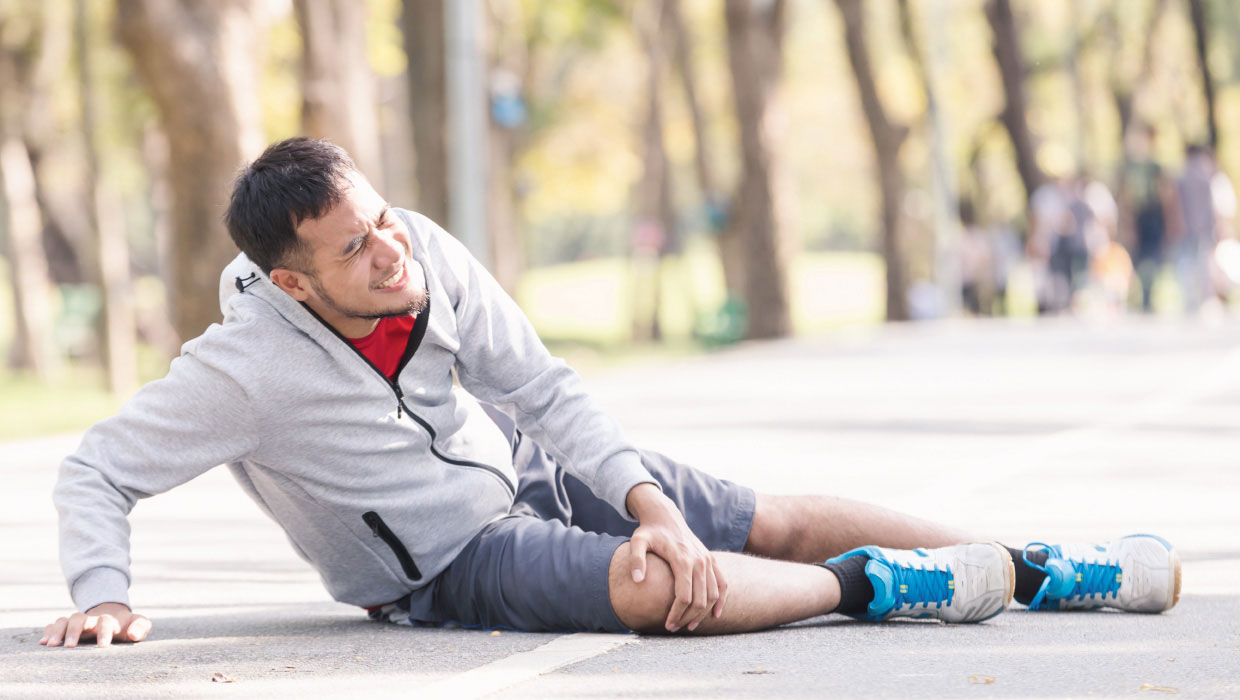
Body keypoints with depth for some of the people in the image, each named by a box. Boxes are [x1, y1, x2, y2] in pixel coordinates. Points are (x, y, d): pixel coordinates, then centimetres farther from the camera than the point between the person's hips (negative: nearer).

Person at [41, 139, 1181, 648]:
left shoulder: (430, 256, -13)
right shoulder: (247, 369, -26)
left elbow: (545, 392, -7)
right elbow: (95, 471, -19)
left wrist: (648, 500, -19)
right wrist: (105, 594, -36)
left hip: (529, 469, 6)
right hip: (447, 564, -6)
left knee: (785, 523, 2)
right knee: (648, 584, -34)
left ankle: (1037, 570, 11)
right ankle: (873, 589, -16)